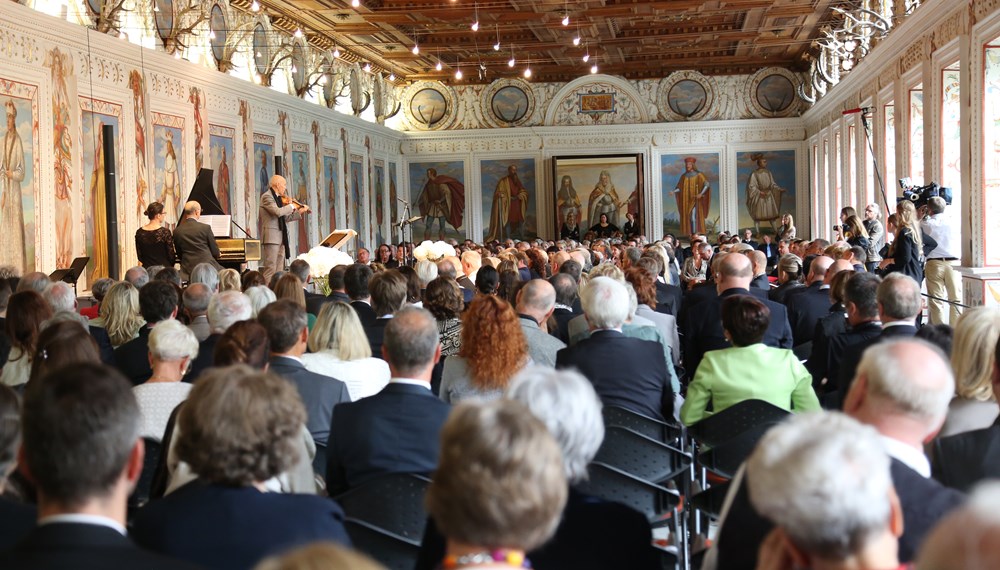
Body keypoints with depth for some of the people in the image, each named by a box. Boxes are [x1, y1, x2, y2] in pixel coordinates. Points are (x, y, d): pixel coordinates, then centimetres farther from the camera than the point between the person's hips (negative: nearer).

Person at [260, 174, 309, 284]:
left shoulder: (278, 198, 18)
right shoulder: (267, 197, -9)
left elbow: (285, 218, 24)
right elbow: (278, 212, -24)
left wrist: (299, 212, 21)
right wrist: (291, 206, -9)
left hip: (280, 238, 9)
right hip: (271, 237, -9)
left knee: (279, 270, 9)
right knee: (270, 268, -12)